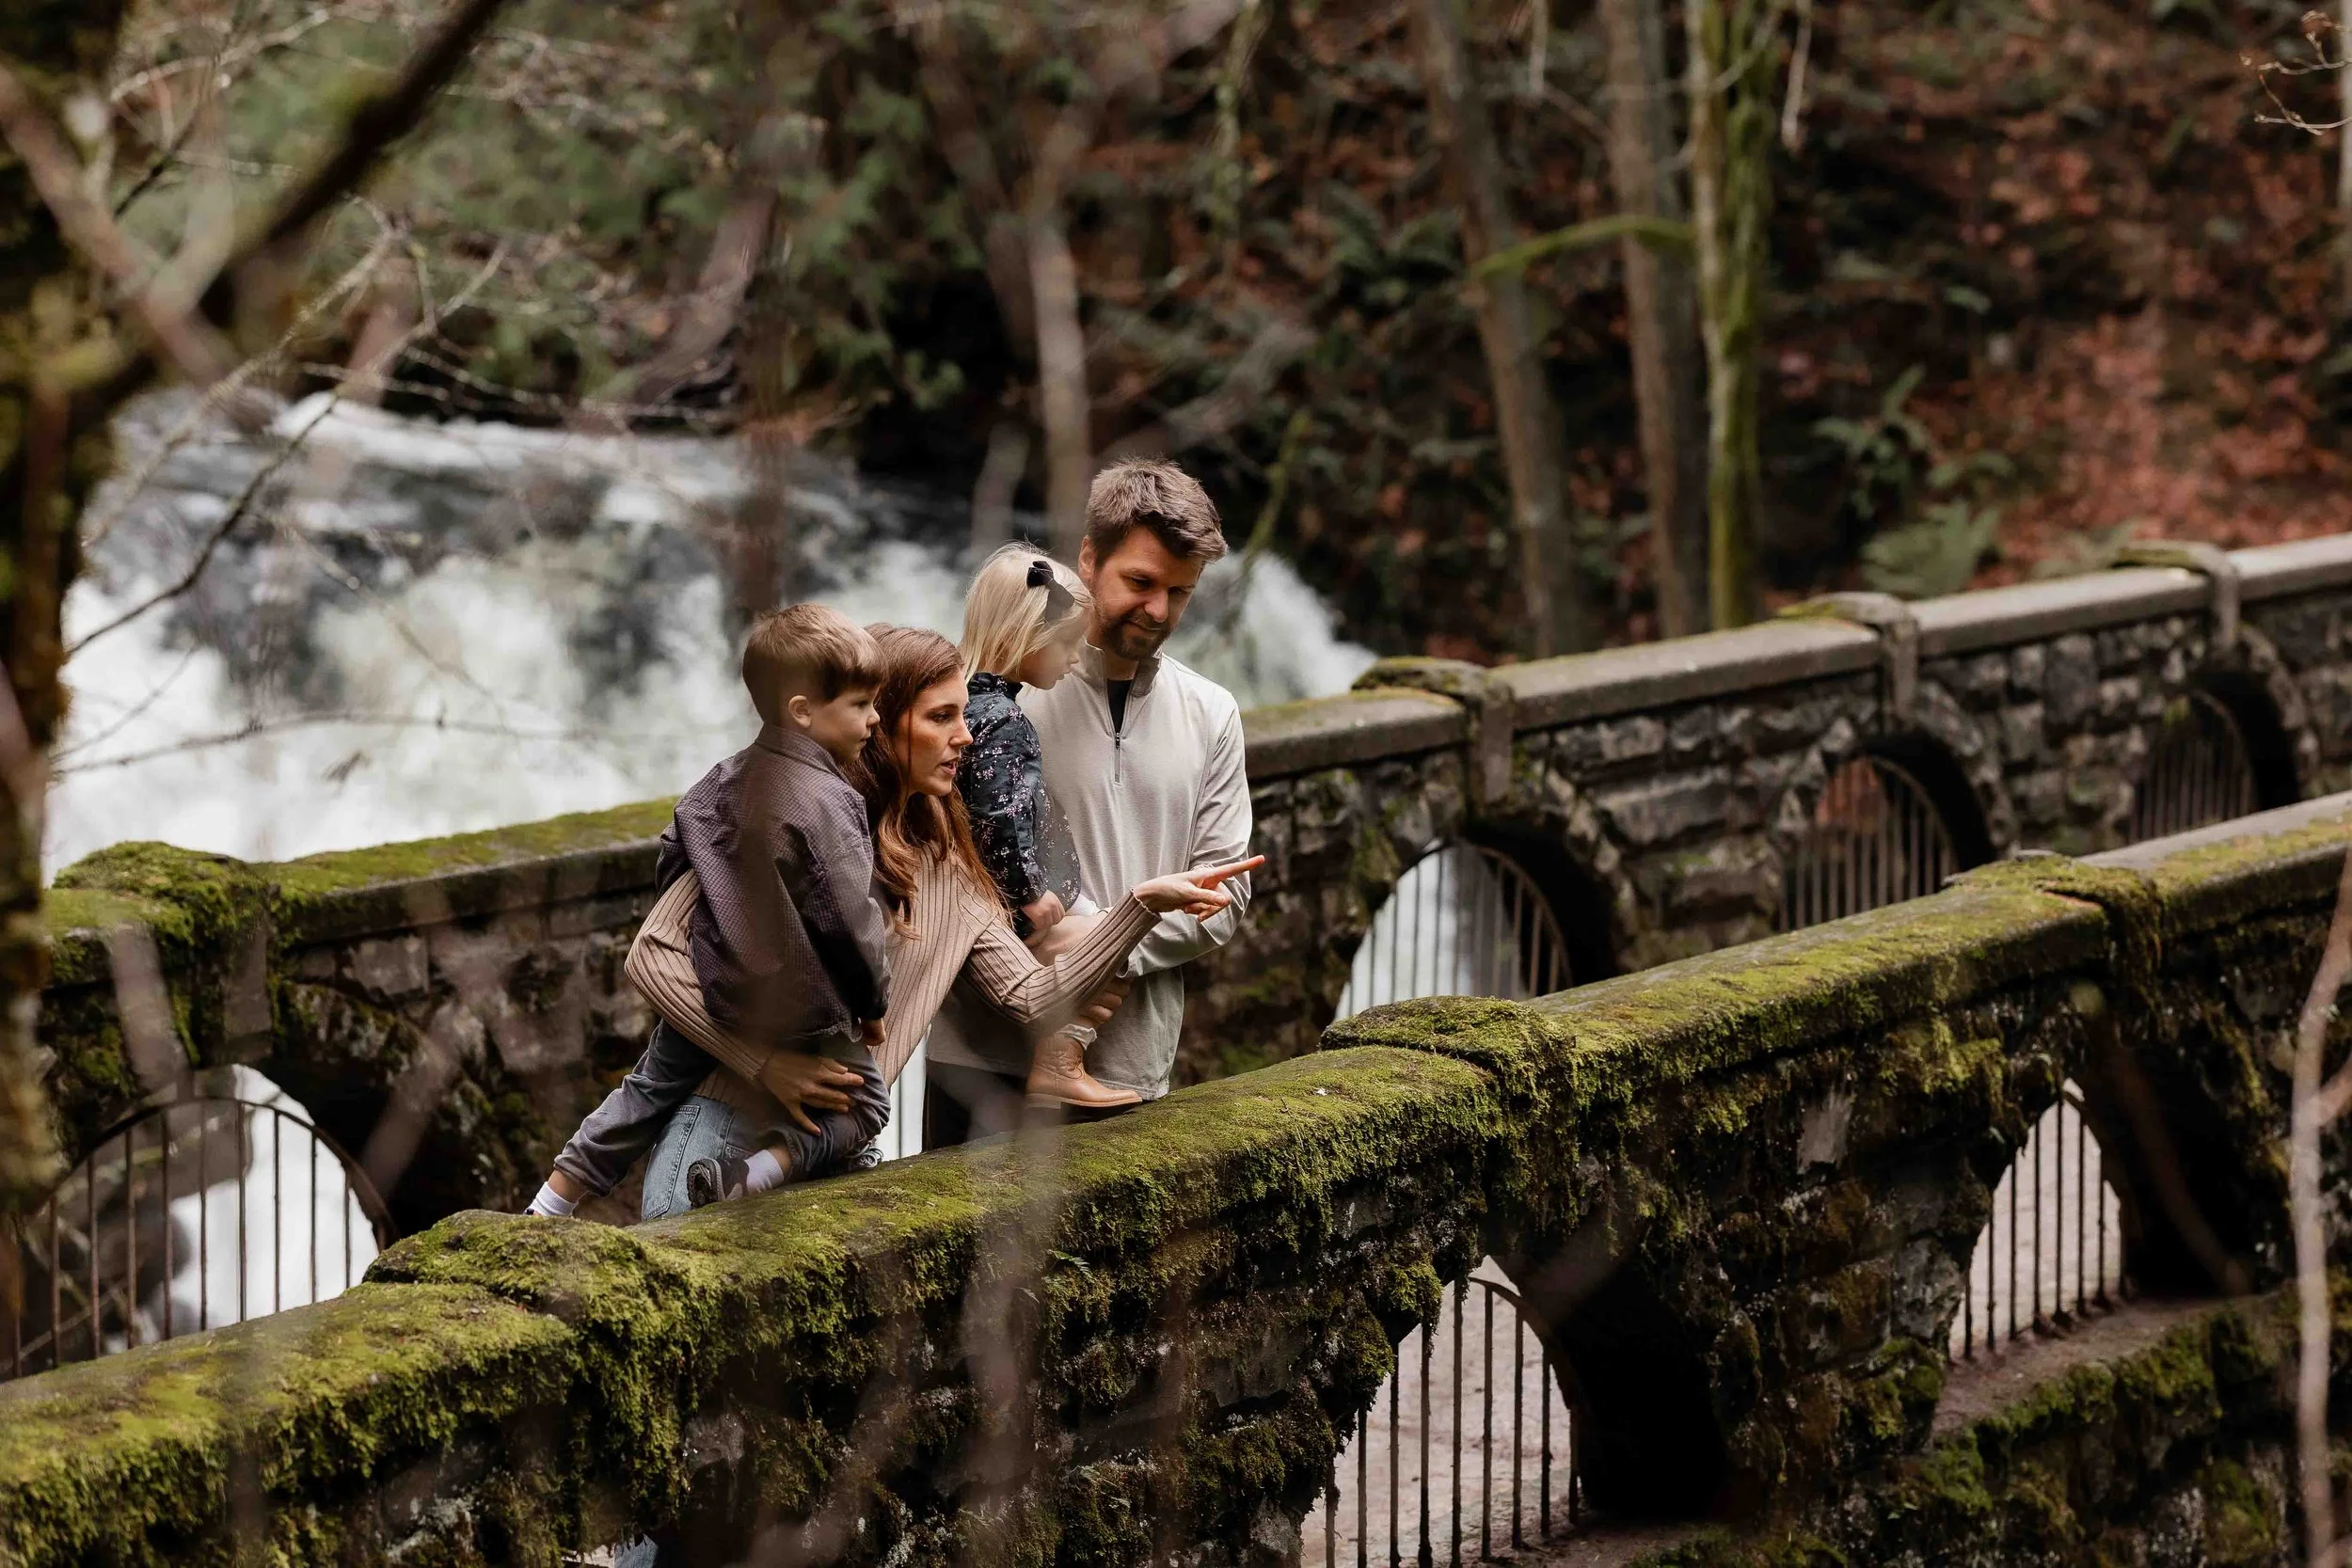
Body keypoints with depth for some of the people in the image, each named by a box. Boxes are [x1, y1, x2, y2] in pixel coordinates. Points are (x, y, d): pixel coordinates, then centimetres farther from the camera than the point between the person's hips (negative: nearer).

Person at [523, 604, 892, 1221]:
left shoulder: (729, 778, 5)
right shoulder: (827, 804, -19)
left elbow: (673, 853, 16)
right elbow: (852, 919, -17)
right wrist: (874, 1003, -1)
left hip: (710, 991, 7)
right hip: (801, 1013, -7)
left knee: (647, 1091, 24)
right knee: (864, 1105, 11)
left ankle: (548, 1206, 25)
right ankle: (756, 1177, -12)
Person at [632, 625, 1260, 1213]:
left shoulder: (947, 869, 12)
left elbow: (1034, 1000, 7)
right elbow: (654, 953, -9)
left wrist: (1145, 903, 0)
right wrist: (768, 1062, -17)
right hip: (726, 1138, -5)